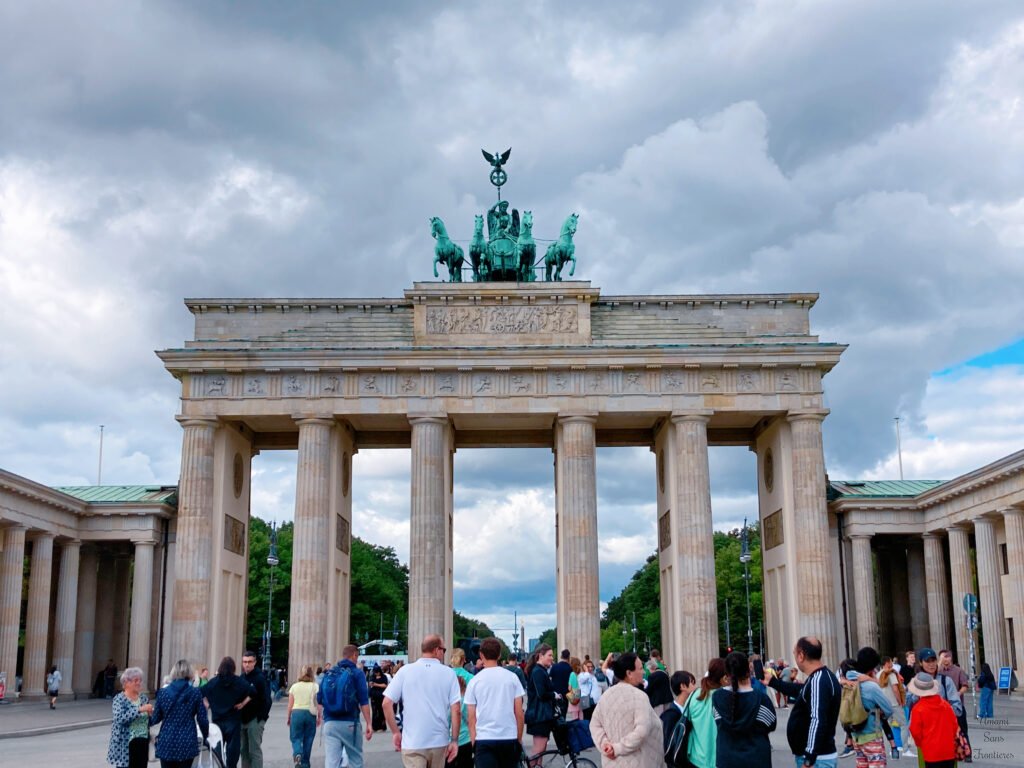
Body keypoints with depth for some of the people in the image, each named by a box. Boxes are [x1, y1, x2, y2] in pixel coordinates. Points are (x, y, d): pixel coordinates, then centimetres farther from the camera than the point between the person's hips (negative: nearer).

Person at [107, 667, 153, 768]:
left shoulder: (144, 698, 10)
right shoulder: (119, 699, -7)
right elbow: (120, 718, -23)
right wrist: (139, 709, -27)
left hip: (142, 743, 5)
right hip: (125, 744, -5)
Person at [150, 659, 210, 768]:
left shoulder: (163, 692, 0)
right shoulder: (195, 692, -4)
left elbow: (155, 719, 7)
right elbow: (202, 719, -3)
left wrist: (149, 716, 30)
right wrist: (206, 735, 16)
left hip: (166, 743, 1)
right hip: (187, 743, -1)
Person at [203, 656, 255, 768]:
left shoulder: (213, 682, 1)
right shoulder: (239, 682, -6)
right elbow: (252, 693, -18)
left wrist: (208, 704, 1)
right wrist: (243, 703, -9)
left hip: (217, 721, 2)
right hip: (233, 721, -2)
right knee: (233, 747, 3)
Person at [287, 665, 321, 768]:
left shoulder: (294, 686, 3)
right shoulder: (315, 686, -1)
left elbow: (290, 704, 5)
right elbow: (318, 703, -4)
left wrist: (288, 717, 14)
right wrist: (320, 717, 4)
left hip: (296, 713, 0)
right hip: (310, 714, 0)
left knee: (296, 738, 7)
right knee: (308, 740, 11)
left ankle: (297, 754, -21)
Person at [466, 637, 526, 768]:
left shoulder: (474, 681, 0)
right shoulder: (512, 678, 2)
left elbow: (471, 717, 1)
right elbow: (519, 714, 3)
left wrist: (473, 742, 9)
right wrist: (519, 738, 13)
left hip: (484, 739, -2)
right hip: (509, 738, 2)